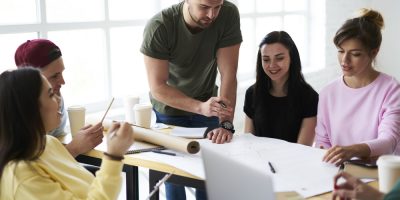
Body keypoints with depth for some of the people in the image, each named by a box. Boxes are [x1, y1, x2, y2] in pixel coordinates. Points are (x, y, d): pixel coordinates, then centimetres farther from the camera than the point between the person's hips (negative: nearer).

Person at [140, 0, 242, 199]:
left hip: (208, 106, 2)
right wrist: (201, 107, -40)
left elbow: (228, 75, -24)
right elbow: (157, 88, -27)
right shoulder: (158, 27, -29)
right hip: (170, 110, -1)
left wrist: (226, 123, -33)